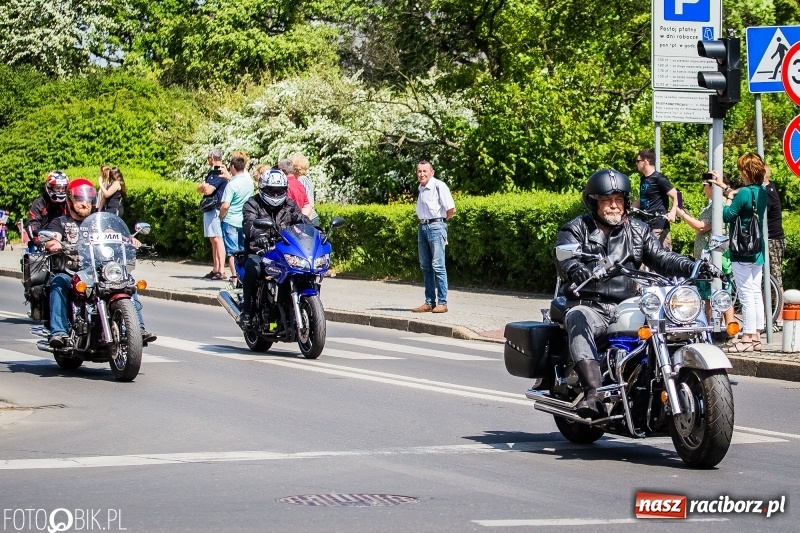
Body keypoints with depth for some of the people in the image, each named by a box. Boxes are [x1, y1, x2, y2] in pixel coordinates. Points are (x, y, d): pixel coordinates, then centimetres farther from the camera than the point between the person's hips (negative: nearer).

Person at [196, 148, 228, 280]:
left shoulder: (220, 173, -11)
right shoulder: (212, 172, 20)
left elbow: (208, 190, -20)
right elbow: (199, 189, 14)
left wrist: (205, 186, 1)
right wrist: (205, 186, -6)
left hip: (215, 210, -11)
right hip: (209, 209, 11)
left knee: (217, 239, -14)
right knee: (213, 240, 12)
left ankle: (221, 271, -19)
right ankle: (215, 269, 17)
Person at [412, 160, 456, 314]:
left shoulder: (439, 186, -10)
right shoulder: (421, 188, 14)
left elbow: (451, 209, -12)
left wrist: (441, 220, 2)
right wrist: (422, 221, 15)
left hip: (435, 226, -8)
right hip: (422, 227, 8)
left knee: (438, 265, -9)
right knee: (425, 266, 8)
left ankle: (442, 303, -8)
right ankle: (429, 302, 12)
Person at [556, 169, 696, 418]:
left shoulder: (638, 231, 20)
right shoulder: (575, 230, 7)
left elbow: (661, 257, 9)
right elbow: (565, 260, -11)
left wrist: (692, 267, -11)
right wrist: (578, 271, -36)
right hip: (588, 306, -4)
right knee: (578, 324, -37)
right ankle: (593, 393, -51)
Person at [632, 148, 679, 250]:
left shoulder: (659, 179, -11)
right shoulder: (644, 179, 15)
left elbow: (676, 196, -16)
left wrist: (673, 212, -32)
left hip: (659, 226, -9)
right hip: (645, 224, 9)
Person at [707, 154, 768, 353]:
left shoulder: (745, 192, -17)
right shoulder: (762, 193, 9)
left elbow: (727, 215, -12)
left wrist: (727, 200, 5)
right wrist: (723, 186, 29)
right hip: (757, 251, 9)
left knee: (746, 295, -7)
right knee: (756, 293, 11)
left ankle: (747, 339, -7)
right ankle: (756, 336, 14)